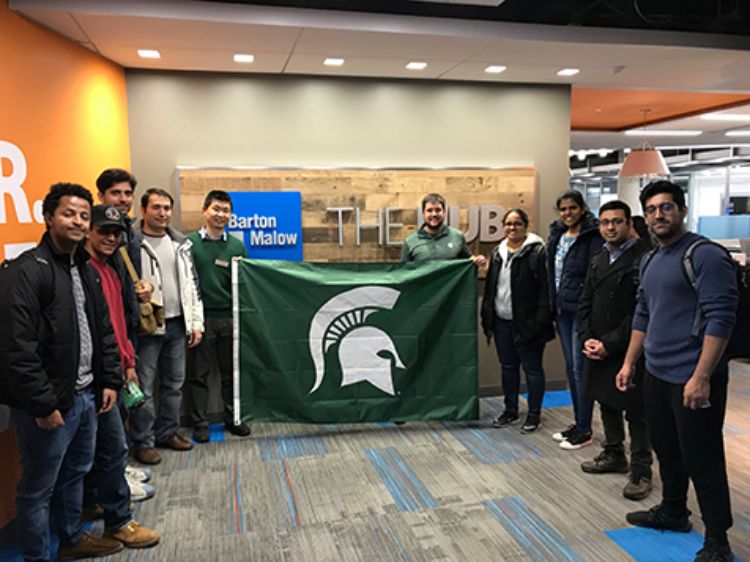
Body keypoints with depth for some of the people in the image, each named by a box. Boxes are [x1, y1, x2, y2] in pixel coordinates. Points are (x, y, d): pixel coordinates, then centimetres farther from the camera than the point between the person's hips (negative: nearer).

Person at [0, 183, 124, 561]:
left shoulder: (87, 270, 10)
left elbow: (104, 331, 16)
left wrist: (110, 381, 10)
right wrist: (43, 404, -20)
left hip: (86, 396, 8)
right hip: (48, 403, -8)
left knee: (75, 474, 24)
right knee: (38, 488, 9)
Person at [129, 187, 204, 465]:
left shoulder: (181, 243, 11)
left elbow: (192, 284, 13)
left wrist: (196, 322, 9)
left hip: (177, 324, 6)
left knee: (174, 382, 15)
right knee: (144, 386, 2)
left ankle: (167, 432, 30)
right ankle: (143, 442, 15)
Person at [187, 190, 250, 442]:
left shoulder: (237, 246, 9)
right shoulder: (190, 242, 0)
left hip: (230, 316, 3)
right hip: (201, 316, -2)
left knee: (231, 372, 11)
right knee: (199, 373, 7)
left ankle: (233, 418, 24)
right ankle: (200, 422, 19)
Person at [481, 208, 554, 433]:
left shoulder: (537, 252, -10)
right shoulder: (498, 252, 12)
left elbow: (544, 290, -14)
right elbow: (490, 287, 16)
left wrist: (539, 322, -19)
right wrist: (487, 317, 11)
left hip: (526, 322, -6)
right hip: (502, 321, 7)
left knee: (532, 367, 5)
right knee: (507, 366, 16)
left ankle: (534, 414, 19)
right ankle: (511, 410, 30)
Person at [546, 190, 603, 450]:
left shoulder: (592, 236, -11)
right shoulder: (557, 235, 11)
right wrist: (553, 304, 12)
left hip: (581, 310, -7)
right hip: (562, 309, 7)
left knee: (580, 368, -2)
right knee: (570, 367, 14)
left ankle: (584, 429, 9)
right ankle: (578, 421, 26)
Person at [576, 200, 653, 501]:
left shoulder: (643, 258, -12)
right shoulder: (598, 260, 12)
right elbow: (585, 304, 12)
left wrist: (610, 344, -17)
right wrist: (586, 338, -3)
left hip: (628, 351, -7)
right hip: (597, 349, 7)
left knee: (635, 412, 3)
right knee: (607, 404, 19)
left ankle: (640, 470, 17)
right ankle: (614, 455, 36)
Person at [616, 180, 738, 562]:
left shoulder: (706, 255, -14)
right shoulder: (650, 261, 12)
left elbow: (720, 319, -19)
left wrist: (701, 377, -23)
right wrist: (629, 362, 17)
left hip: (692, 378, -8)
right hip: (656, 375, 8)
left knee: (702, 460, 3)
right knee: (666, 451, 20)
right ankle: (673, 512, 39)